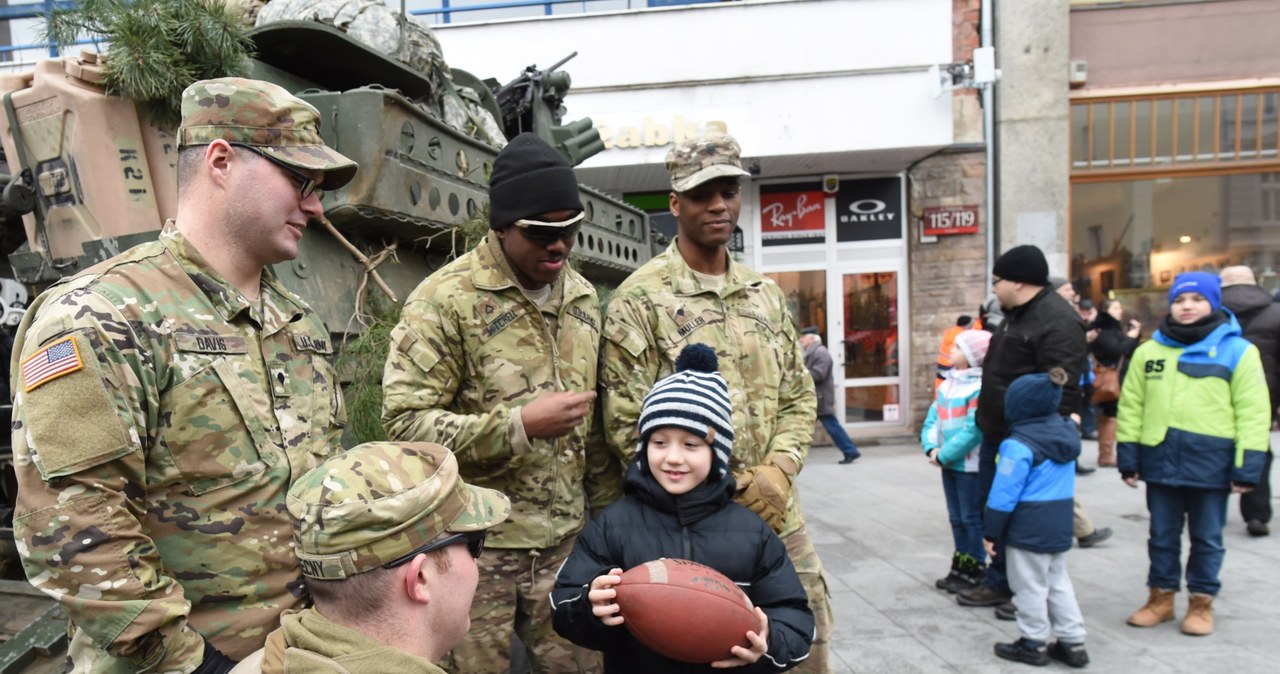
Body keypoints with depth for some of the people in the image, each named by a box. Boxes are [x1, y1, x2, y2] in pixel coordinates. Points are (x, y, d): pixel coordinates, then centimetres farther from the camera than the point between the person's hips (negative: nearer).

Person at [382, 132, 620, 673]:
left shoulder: (583, 297, 8)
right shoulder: (445, 299, -12)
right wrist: (521, 425, -23)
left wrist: (612, 514, 14)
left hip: (567, 541, 5)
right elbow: (404, 422, -17)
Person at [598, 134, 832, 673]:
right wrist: (731, 491, -14)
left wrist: (779, 470, -7)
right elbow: (626, 425, -13)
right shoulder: (639, 300, -9)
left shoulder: (766, 295, 9)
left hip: (778, 514, 6)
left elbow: (799, 396, 12)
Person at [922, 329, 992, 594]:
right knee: (956, 518, 17)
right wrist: (931, 447, -5)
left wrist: (944, 455, -19)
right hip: (948, 464, 8)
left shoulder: (980, 387, -18)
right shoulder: (947, 384, 10)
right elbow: (933, 418, 10)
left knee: (972, 518, 4)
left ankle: (976, 570, 16)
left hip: (970, 466, -8)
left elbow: (973, 430, -24)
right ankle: (960, 568, 28)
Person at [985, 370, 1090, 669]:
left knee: (1030, 587, 6)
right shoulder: (1067, 434, 2)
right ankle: (1072, 642, 23)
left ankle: (1034, 644, 17)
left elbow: (1004, 494, -17)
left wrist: (991, 532, -10)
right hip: (1060, 526, 8)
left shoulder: (1019, 445, -21)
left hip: (1028, 530, -8)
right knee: (1058, 582, 18)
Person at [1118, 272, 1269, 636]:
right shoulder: (1149, 351, 7)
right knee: (1162, 534, 13)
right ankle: (1161, 596, 28)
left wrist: (1247, 466, -8)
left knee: (1207, 538, 11)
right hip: (1160, 460, 3)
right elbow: (1131, 407, 7)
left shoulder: (1237, 351, -1)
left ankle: (1202, 601, 26)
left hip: (1210, 462, -2)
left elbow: (1253, 413, -4)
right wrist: (1128, 456, 3)